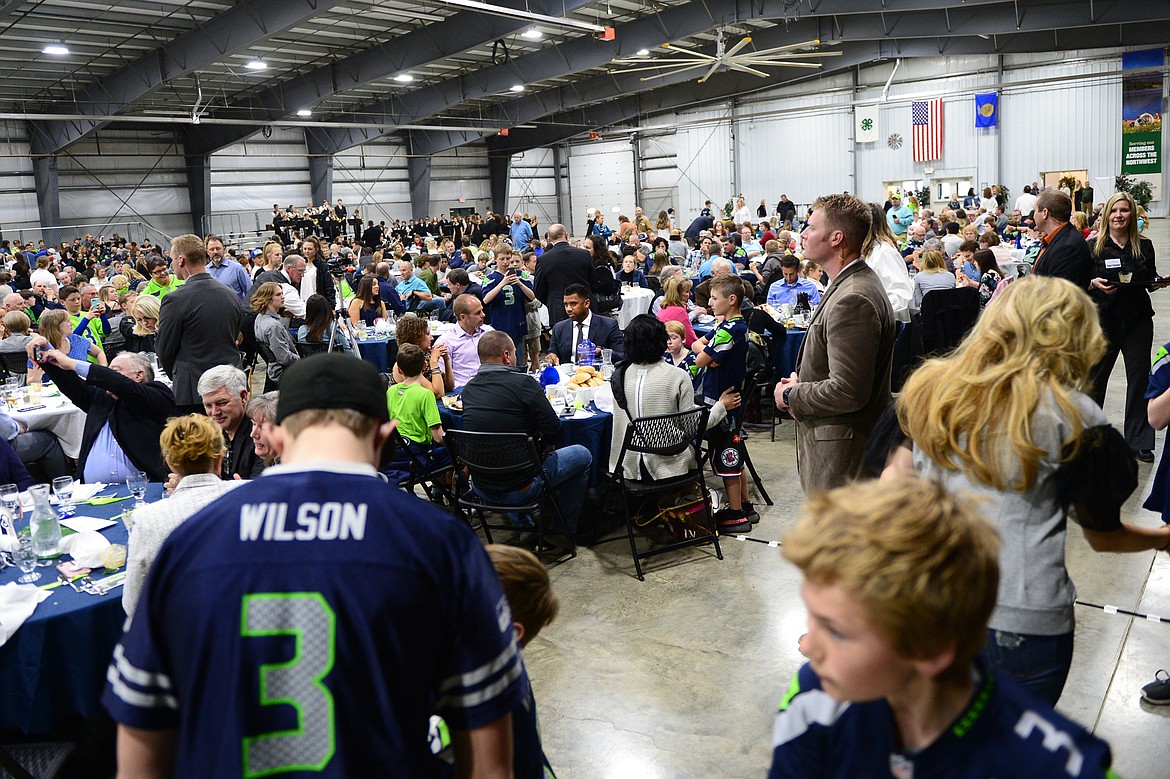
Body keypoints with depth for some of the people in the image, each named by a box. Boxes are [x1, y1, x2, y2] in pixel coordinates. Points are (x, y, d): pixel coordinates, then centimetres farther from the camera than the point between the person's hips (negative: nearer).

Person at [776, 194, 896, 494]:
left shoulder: (852, 300, -24)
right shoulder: (850, 284, 10)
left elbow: (848, 391, -27)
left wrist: (790, 395, -12)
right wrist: (800, 386, 6)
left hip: (839, 450, -10)